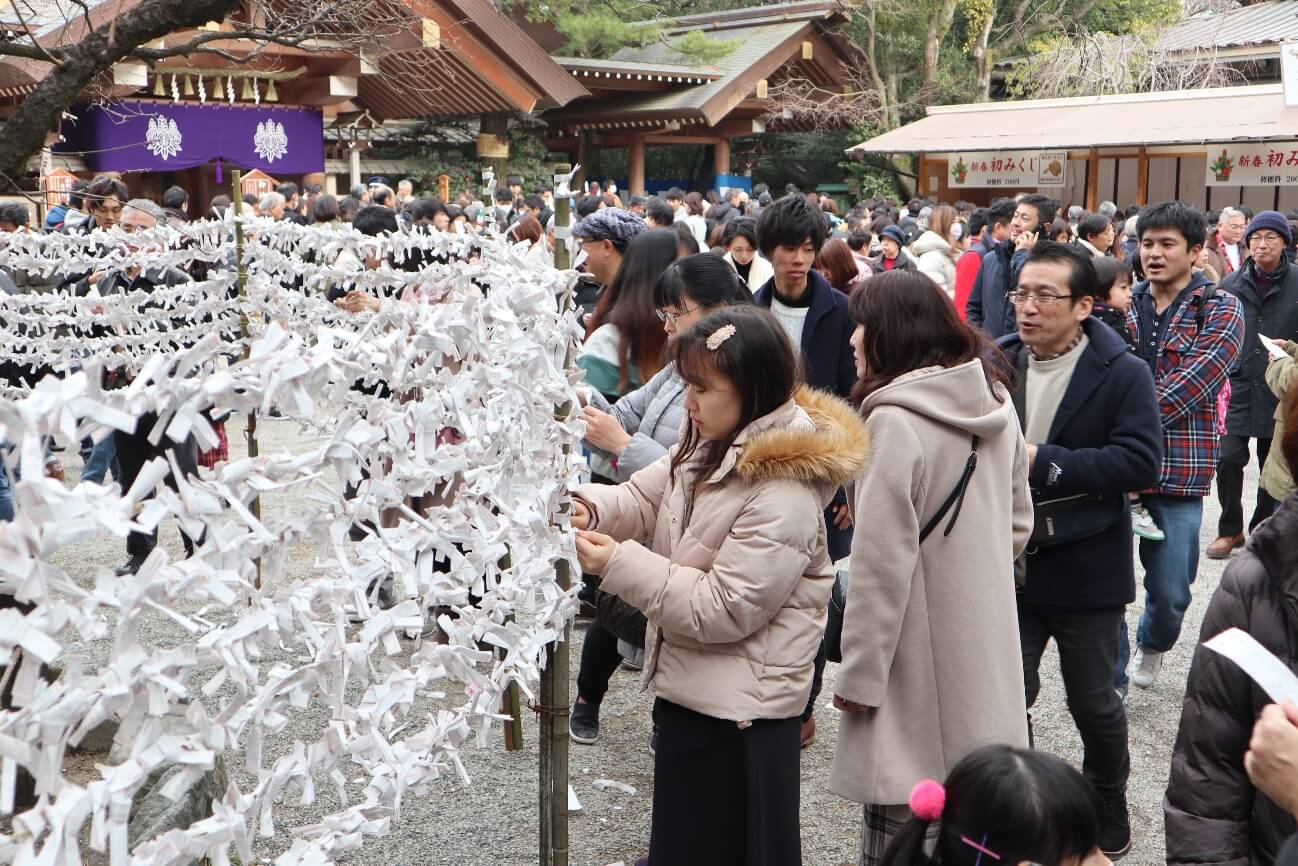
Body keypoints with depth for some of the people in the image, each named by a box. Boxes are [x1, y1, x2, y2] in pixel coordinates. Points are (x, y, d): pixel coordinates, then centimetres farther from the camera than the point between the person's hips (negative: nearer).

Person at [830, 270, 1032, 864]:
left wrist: (858, 676, -12)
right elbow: (1018, 523, 15)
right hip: (985, 656, 8)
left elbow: (883, 563, -19)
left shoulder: (895, 420, -19)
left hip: (918, 665, -8)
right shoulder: (994, 401, 5)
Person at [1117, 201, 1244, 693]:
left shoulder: (1221, 312, -1)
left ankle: (1152, 643, 40)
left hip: (1178, 471, -2)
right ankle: (1108, 680, 20)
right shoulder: (1122, 303, 8)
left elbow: (1189, 386, -14)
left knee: (1170, 592, 8)